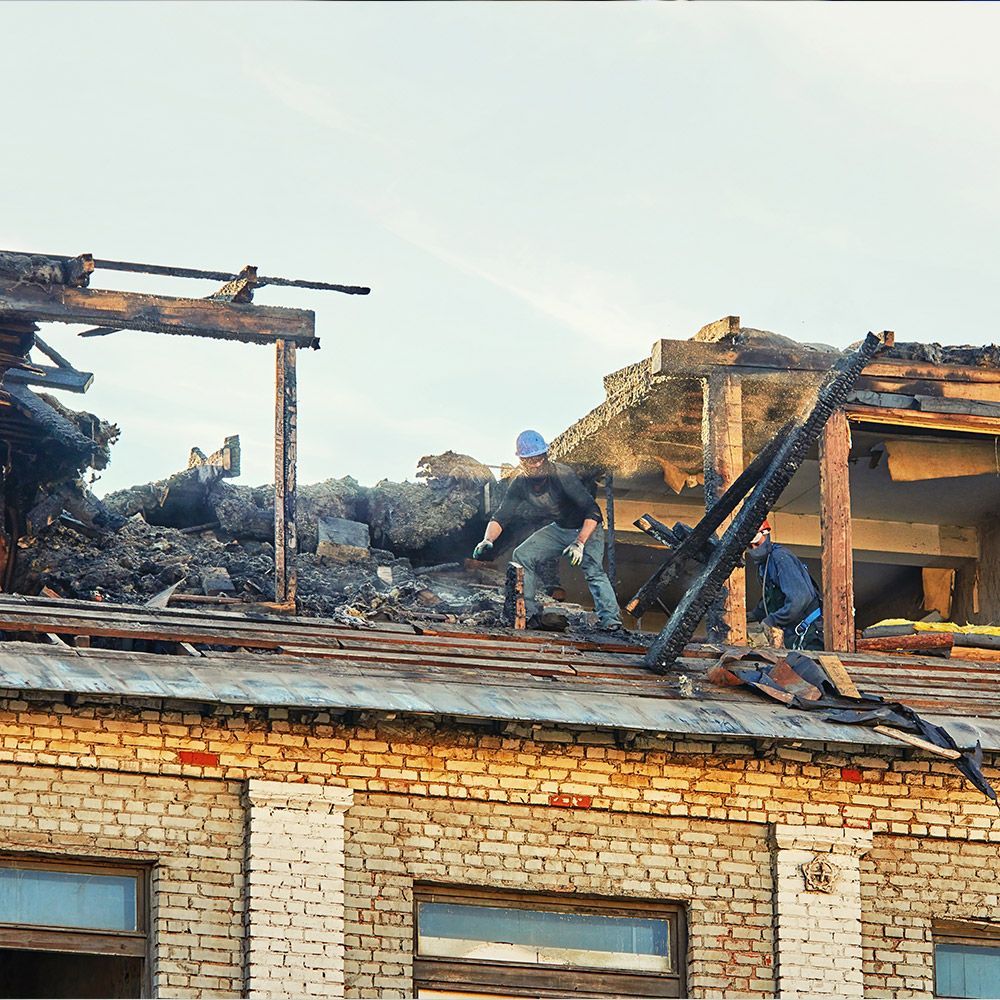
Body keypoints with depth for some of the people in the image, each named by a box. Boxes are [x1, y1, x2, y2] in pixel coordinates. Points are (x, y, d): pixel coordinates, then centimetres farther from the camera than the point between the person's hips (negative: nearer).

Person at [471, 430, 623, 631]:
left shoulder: (563, 476, -32)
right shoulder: (521, 483, -13)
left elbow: (593, 511, -35)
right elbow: (501, 517, -7)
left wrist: (580, 543, -46)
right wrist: (488, 541, -27)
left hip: (586, 528, -6)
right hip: (558, 529, 6)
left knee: (592, 568, -29)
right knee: (522, 556, -7)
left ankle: (610, 619, -27)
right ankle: (528, 612, 0)